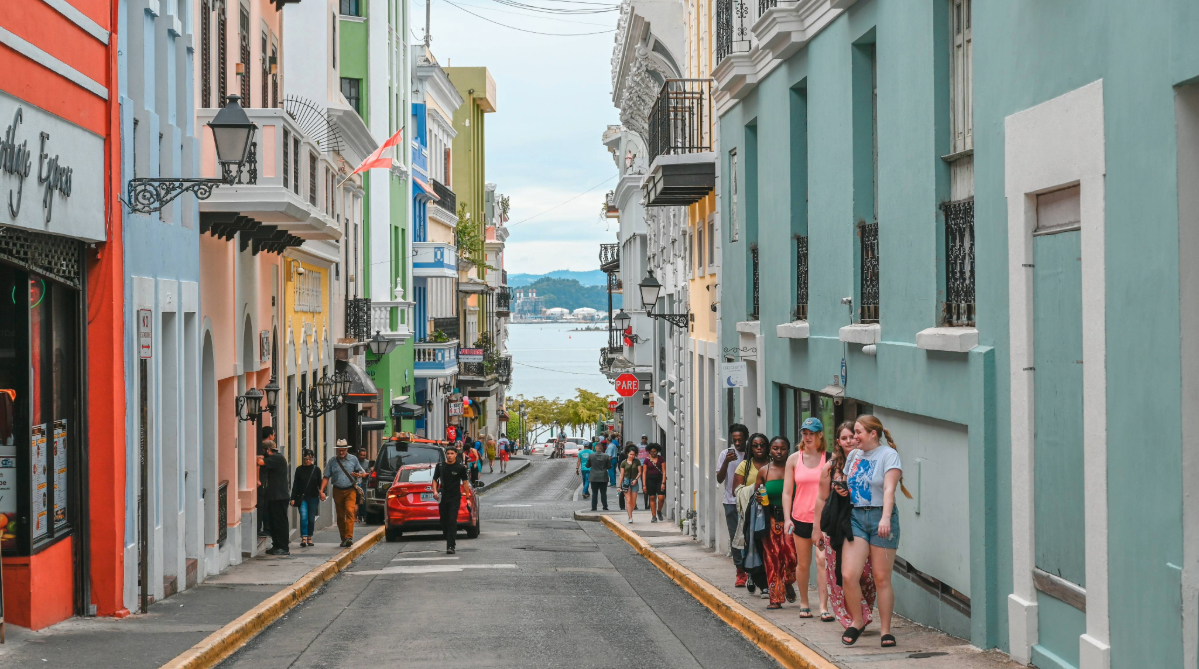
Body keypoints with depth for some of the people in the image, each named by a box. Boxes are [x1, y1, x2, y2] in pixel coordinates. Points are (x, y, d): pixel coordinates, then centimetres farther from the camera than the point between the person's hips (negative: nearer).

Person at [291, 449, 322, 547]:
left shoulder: (316, 469, 5)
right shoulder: (299, 469, 3)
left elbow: (319, 484, 8)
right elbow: (295, 485, 4)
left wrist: (321, 492, -11)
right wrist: (293, 498, -1)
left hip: (313, 498, 1)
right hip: (302, 498, -1)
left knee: (311, 518, 5)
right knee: (303, 517, -15)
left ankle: (309, 538, 16)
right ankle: (303, 538, -17)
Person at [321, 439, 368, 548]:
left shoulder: (353, 459, 6)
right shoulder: (332, 461, 7)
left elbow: (363, 473, 10)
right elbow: (326, 477, 5)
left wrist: (358, 475, -14)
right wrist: (322, 491, -5)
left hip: (350, 490, -2)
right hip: (338, 491, 2)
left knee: (350, 512, -19)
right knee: (340, 516, 7)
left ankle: (349, 537, -24)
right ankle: (343, 539, 17)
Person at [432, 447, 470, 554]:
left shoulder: (460, 468, 0)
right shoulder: (440, 466, 7)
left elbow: (464, 482, 4)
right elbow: (435, 480, 14)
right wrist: (435, 491, -4)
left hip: (455, 498, -4)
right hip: (443, 498, 4)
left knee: (452, 521, -13)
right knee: (444, 522, 8)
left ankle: (450, 546, -16)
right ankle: (449, 543, 23)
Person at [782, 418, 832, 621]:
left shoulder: (829, 459, 0)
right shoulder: (794, 459, 5)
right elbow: (787, 491, 6)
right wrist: (787, 518, -4)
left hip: (822, 518, -2)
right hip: (800, 518, 2)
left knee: (822, 560, -13)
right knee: (803, 563, 10)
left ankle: (824, 607, -13)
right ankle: (804, 603, 26)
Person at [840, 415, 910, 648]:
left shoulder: (888, 455, -4)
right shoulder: (854, 456, 15)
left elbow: (889, 489, -17)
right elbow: (845, 485, 25)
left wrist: (885, 518, -28)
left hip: (880, 517, -5)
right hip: (856, 517, 5)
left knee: (882, 578, -2)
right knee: (848, 576, -9)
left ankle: (886, 631, 8)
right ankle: (857, 621, 11)